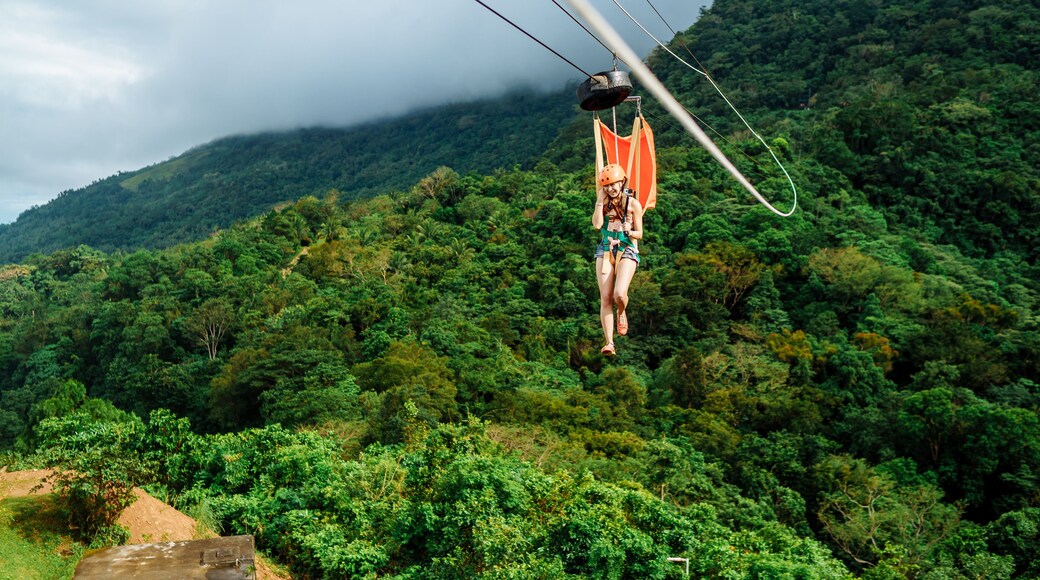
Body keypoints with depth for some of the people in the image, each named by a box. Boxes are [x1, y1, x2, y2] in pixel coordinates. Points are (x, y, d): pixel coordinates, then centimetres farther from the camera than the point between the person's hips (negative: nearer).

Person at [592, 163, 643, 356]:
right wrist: (600, 201, -8)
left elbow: (639, 234, 3)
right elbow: (597, 224, -10)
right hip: (605, 250, 3)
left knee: (619, 294, -22)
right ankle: (609, 342, -8)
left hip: (627, 250, -3)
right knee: (605, 298, -9)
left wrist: (629, 232, -18)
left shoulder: (633, 204, 0)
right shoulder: (604, 202, 8)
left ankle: (622, 313, 15)